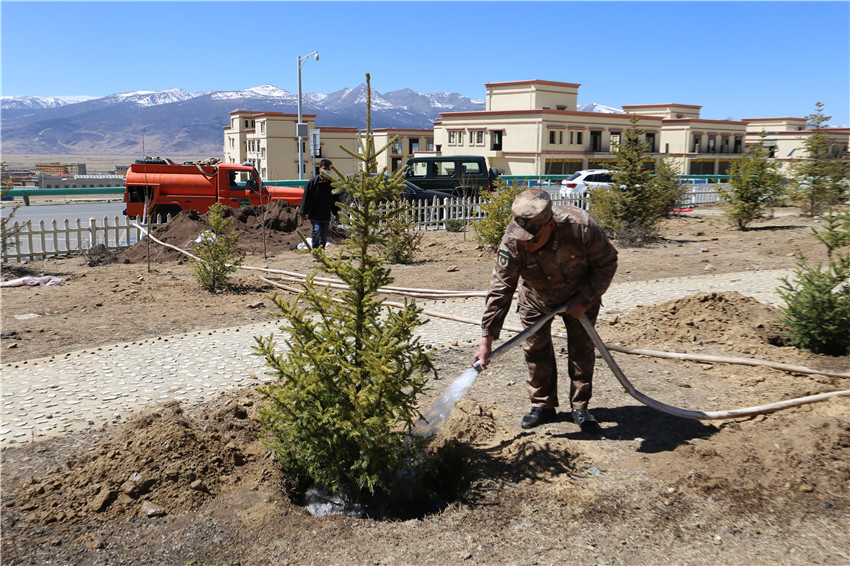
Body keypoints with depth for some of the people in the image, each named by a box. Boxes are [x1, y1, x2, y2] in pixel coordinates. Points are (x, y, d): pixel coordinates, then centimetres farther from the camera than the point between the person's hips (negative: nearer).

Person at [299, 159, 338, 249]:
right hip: (314, 214, -4)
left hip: (326, 215, 4)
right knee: (317, 230, -20)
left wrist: (336, 212, 15)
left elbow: (335, 200, 17)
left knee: (324, 236, 8)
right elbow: (306, 197, -4)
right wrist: (303, 212, -7)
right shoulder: (312, 182, -5)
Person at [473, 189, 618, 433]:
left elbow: (607, 263, -18)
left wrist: (584, 300, -21)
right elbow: (500, 289, -28)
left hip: (580, 296, -1)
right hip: (536, 298, 1)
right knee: (536, 348, 0)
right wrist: (486, 340, -31)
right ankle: (542, 406, 17)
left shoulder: (581, 227, -37)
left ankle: (580, 407, 16)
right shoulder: (512, 242, -34)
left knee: (582, 348, 1)